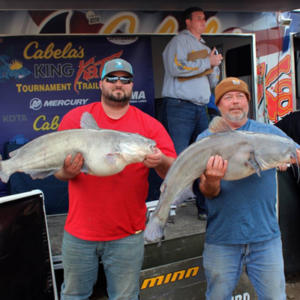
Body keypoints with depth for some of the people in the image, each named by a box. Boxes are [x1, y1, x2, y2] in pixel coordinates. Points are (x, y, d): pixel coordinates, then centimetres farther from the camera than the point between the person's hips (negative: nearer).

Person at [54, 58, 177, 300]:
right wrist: (67, 172, -22)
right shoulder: (76, 117, 0)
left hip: (127, 235, 0)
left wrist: (161, 162, -28)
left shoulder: (150, 125, -1)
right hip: (80, 232, 1)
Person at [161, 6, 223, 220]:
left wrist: (214, 66, 4)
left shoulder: (205, 48, 23)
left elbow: (213, 83, 24)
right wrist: (207, 62, -7)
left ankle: (206, 207, 17)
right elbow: (176, 67, -17)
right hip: (179, 108, -7)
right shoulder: (180, 41, 2)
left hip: (201, 110, 7)